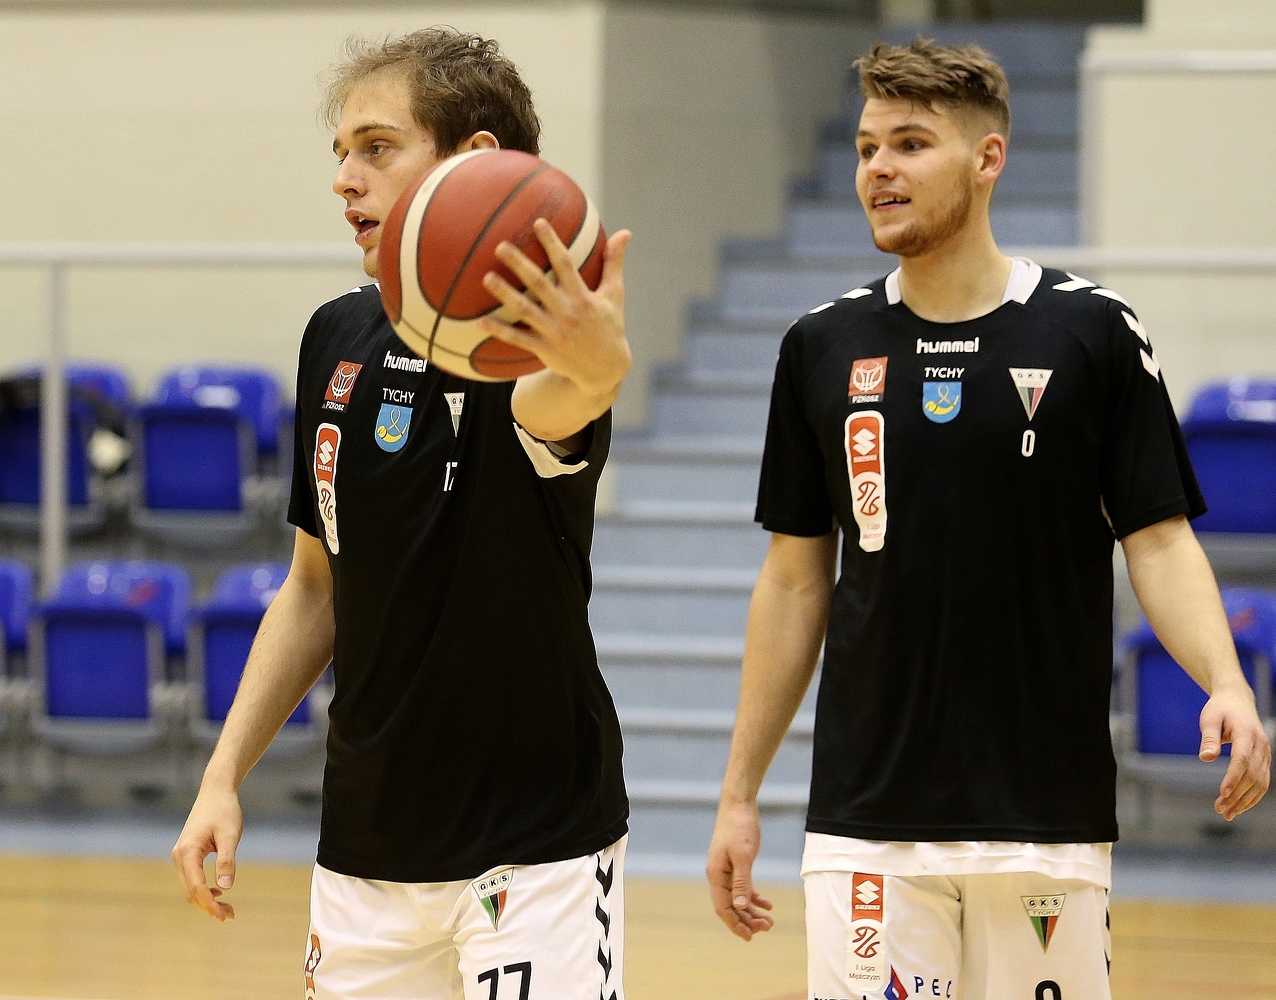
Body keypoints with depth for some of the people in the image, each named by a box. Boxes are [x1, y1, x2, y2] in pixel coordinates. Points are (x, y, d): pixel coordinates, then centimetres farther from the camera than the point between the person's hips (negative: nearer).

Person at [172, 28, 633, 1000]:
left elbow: (549, 409, -41)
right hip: (366, 844, 6)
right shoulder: (338, 339, 5)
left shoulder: (527, 338, -14)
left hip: (535, 849, -6)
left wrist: (595, 366, -64)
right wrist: (225, 776, 7)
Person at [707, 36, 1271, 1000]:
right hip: (867, 820, 2)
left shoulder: (1095, 332, -1)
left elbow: (1159, 540, -1)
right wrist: (739, 795, 10)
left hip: (1048, 813, -2)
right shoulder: (824, 346, 6)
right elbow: (797, 578, 12)